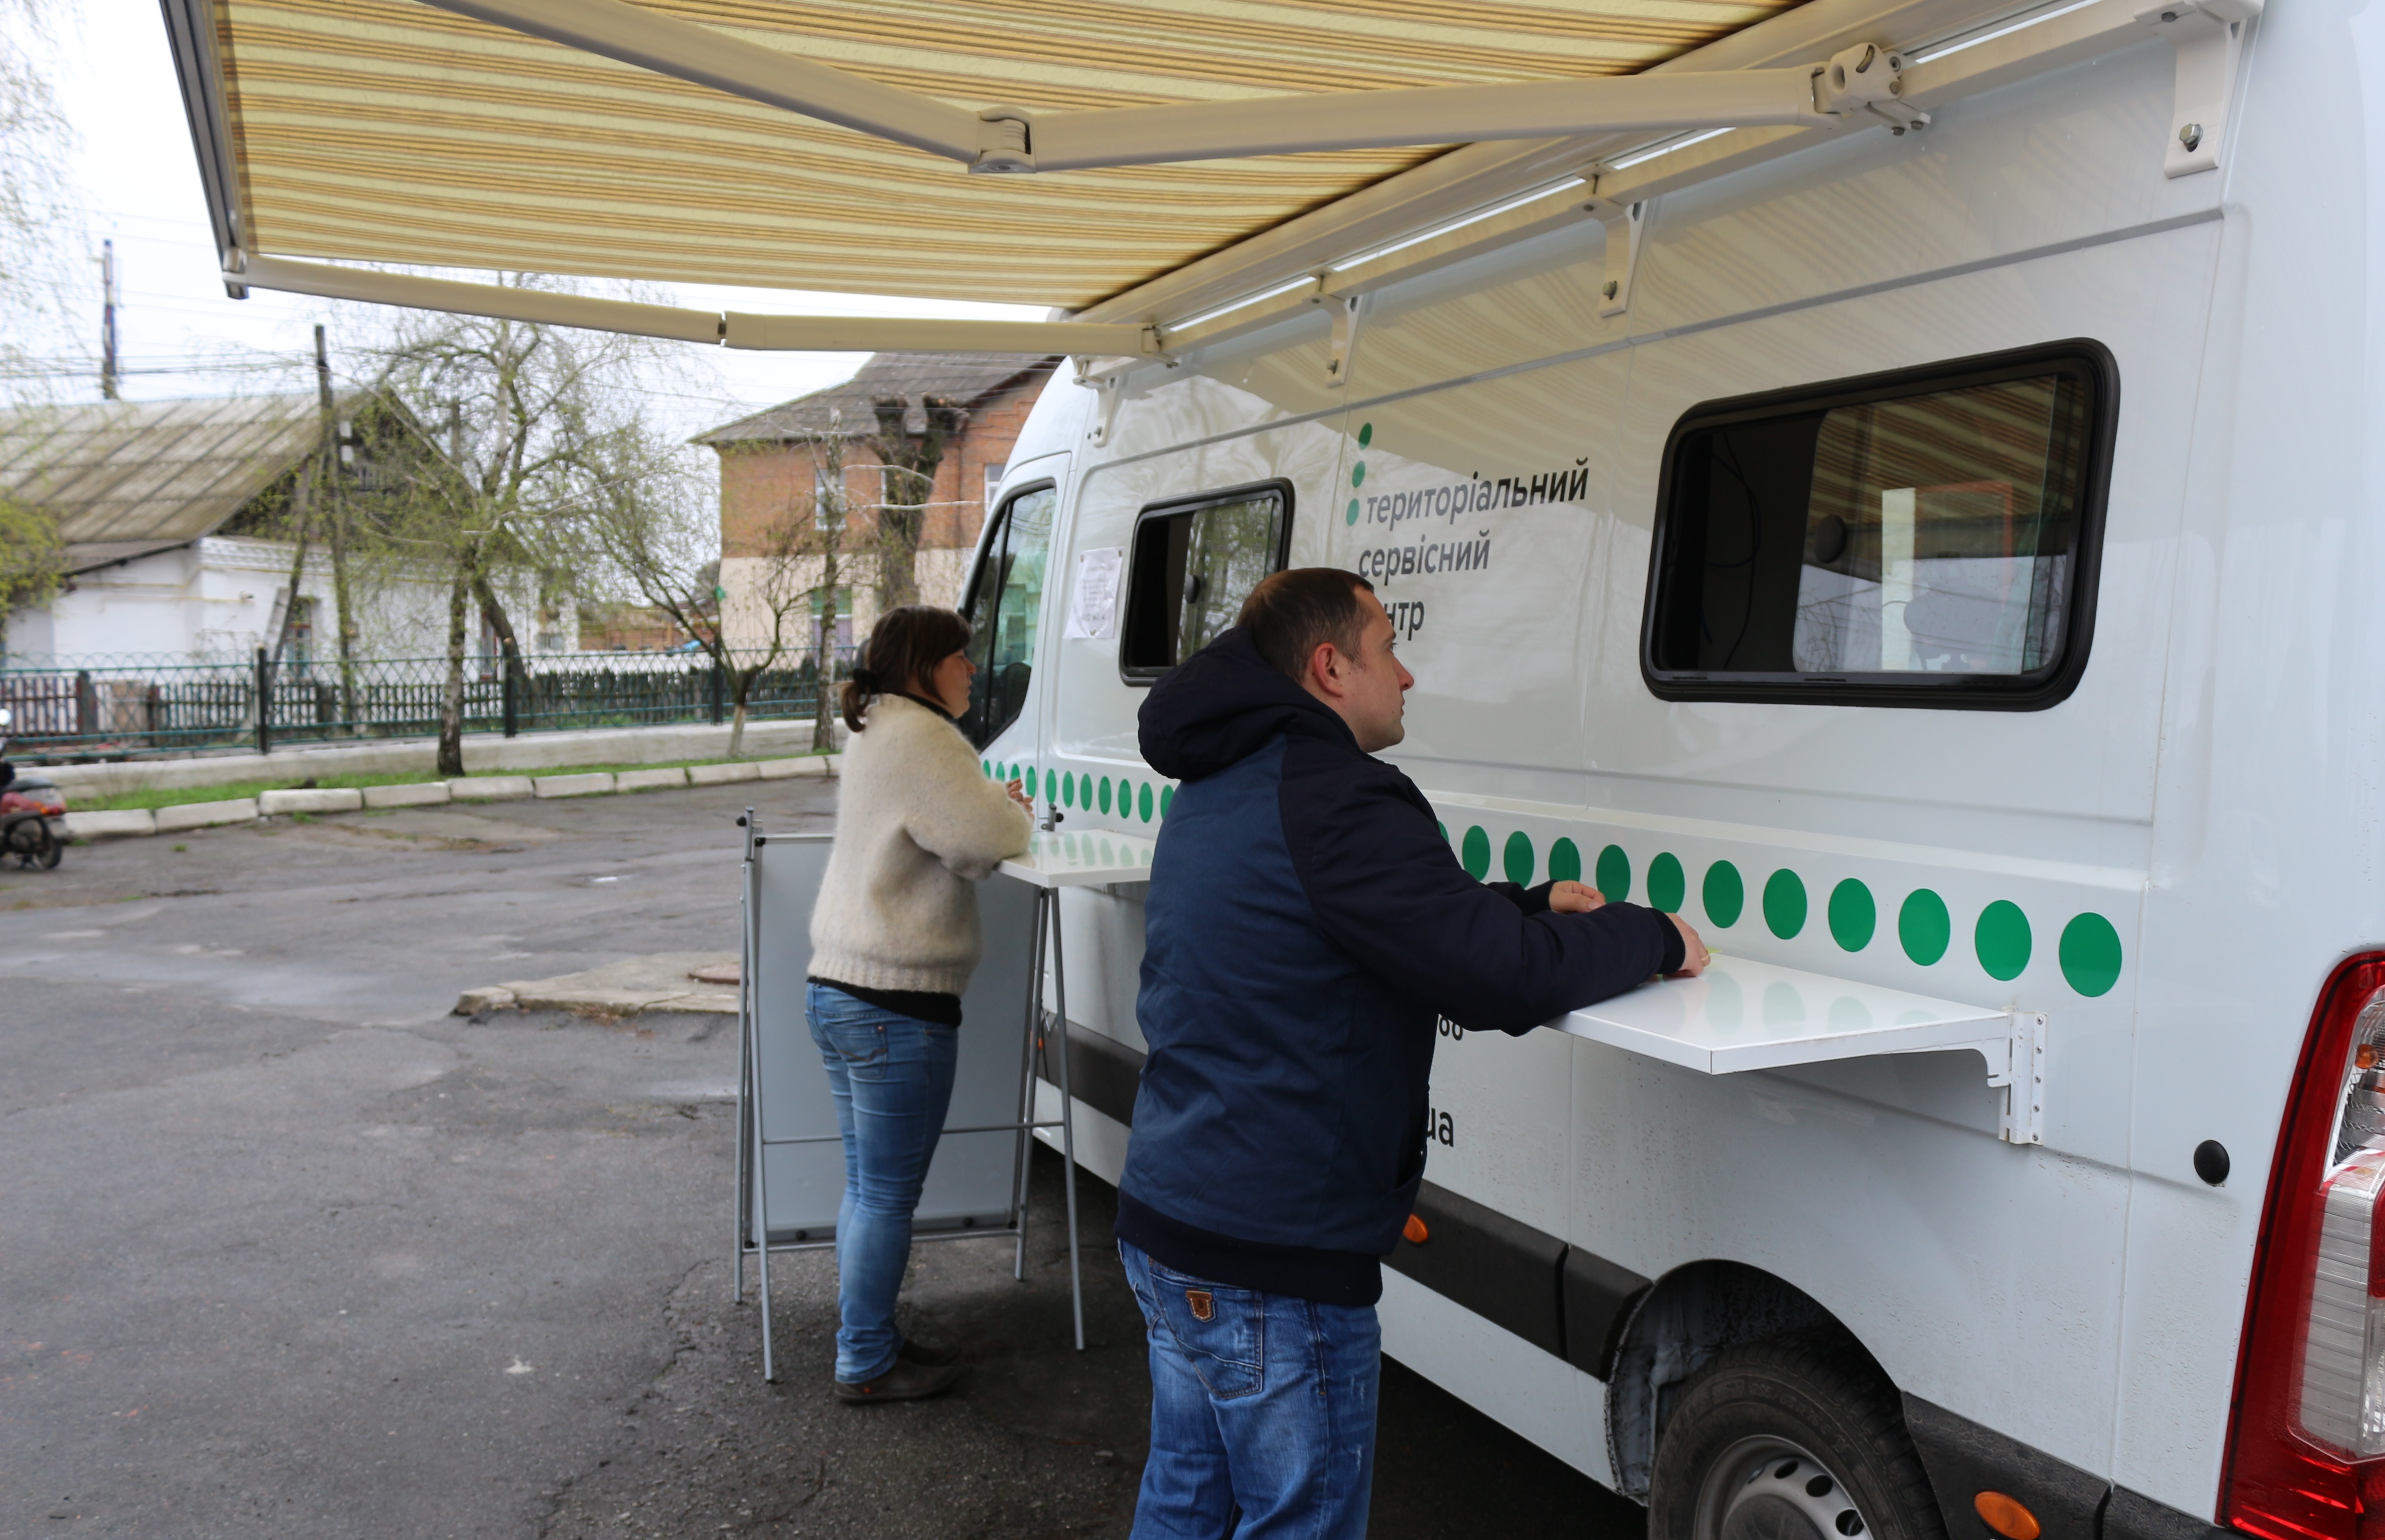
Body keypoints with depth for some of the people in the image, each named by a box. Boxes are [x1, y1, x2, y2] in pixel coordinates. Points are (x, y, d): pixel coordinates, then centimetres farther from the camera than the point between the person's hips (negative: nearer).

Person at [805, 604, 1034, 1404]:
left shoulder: (873, 736, 16)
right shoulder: (918, 737, -17)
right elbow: (989, 842, -23)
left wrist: (993, 799, 10)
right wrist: (1016, 812, -2)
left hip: (837, 988, 10)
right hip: (898, 1007, -10)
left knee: (866, 1186, 19)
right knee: (887, 1195, 2)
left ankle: (865, 1340, 31)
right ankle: (866, 1366, 14)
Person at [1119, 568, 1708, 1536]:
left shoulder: (1214, 793, 10)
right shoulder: (1335, 803, -22)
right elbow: (1509, 982, -25)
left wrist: (1529, 906, 10)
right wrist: (1654, 937, -8)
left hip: (1165, 1233, 10)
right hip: (1273, 1269, -9)